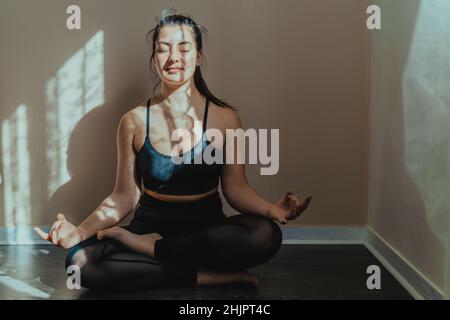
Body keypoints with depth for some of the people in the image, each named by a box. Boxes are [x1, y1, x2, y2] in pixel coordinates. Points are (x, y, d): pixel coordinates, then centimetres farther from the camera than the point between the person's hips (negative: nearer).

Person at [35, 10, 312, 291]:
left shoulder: (225, 118, -2)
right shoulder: (134, 122, 1)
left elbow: (236, 187, -2)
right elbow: (125, 196, 1)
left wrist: (273, 209, -23)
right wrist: (80, 231, -15)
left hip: (207, 227, 0)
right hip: (151, 223, 1)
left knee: (267, 235, -33)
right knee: (80, 261, -27)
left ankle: (150, 247, -17)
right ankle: (206, 275, -21)